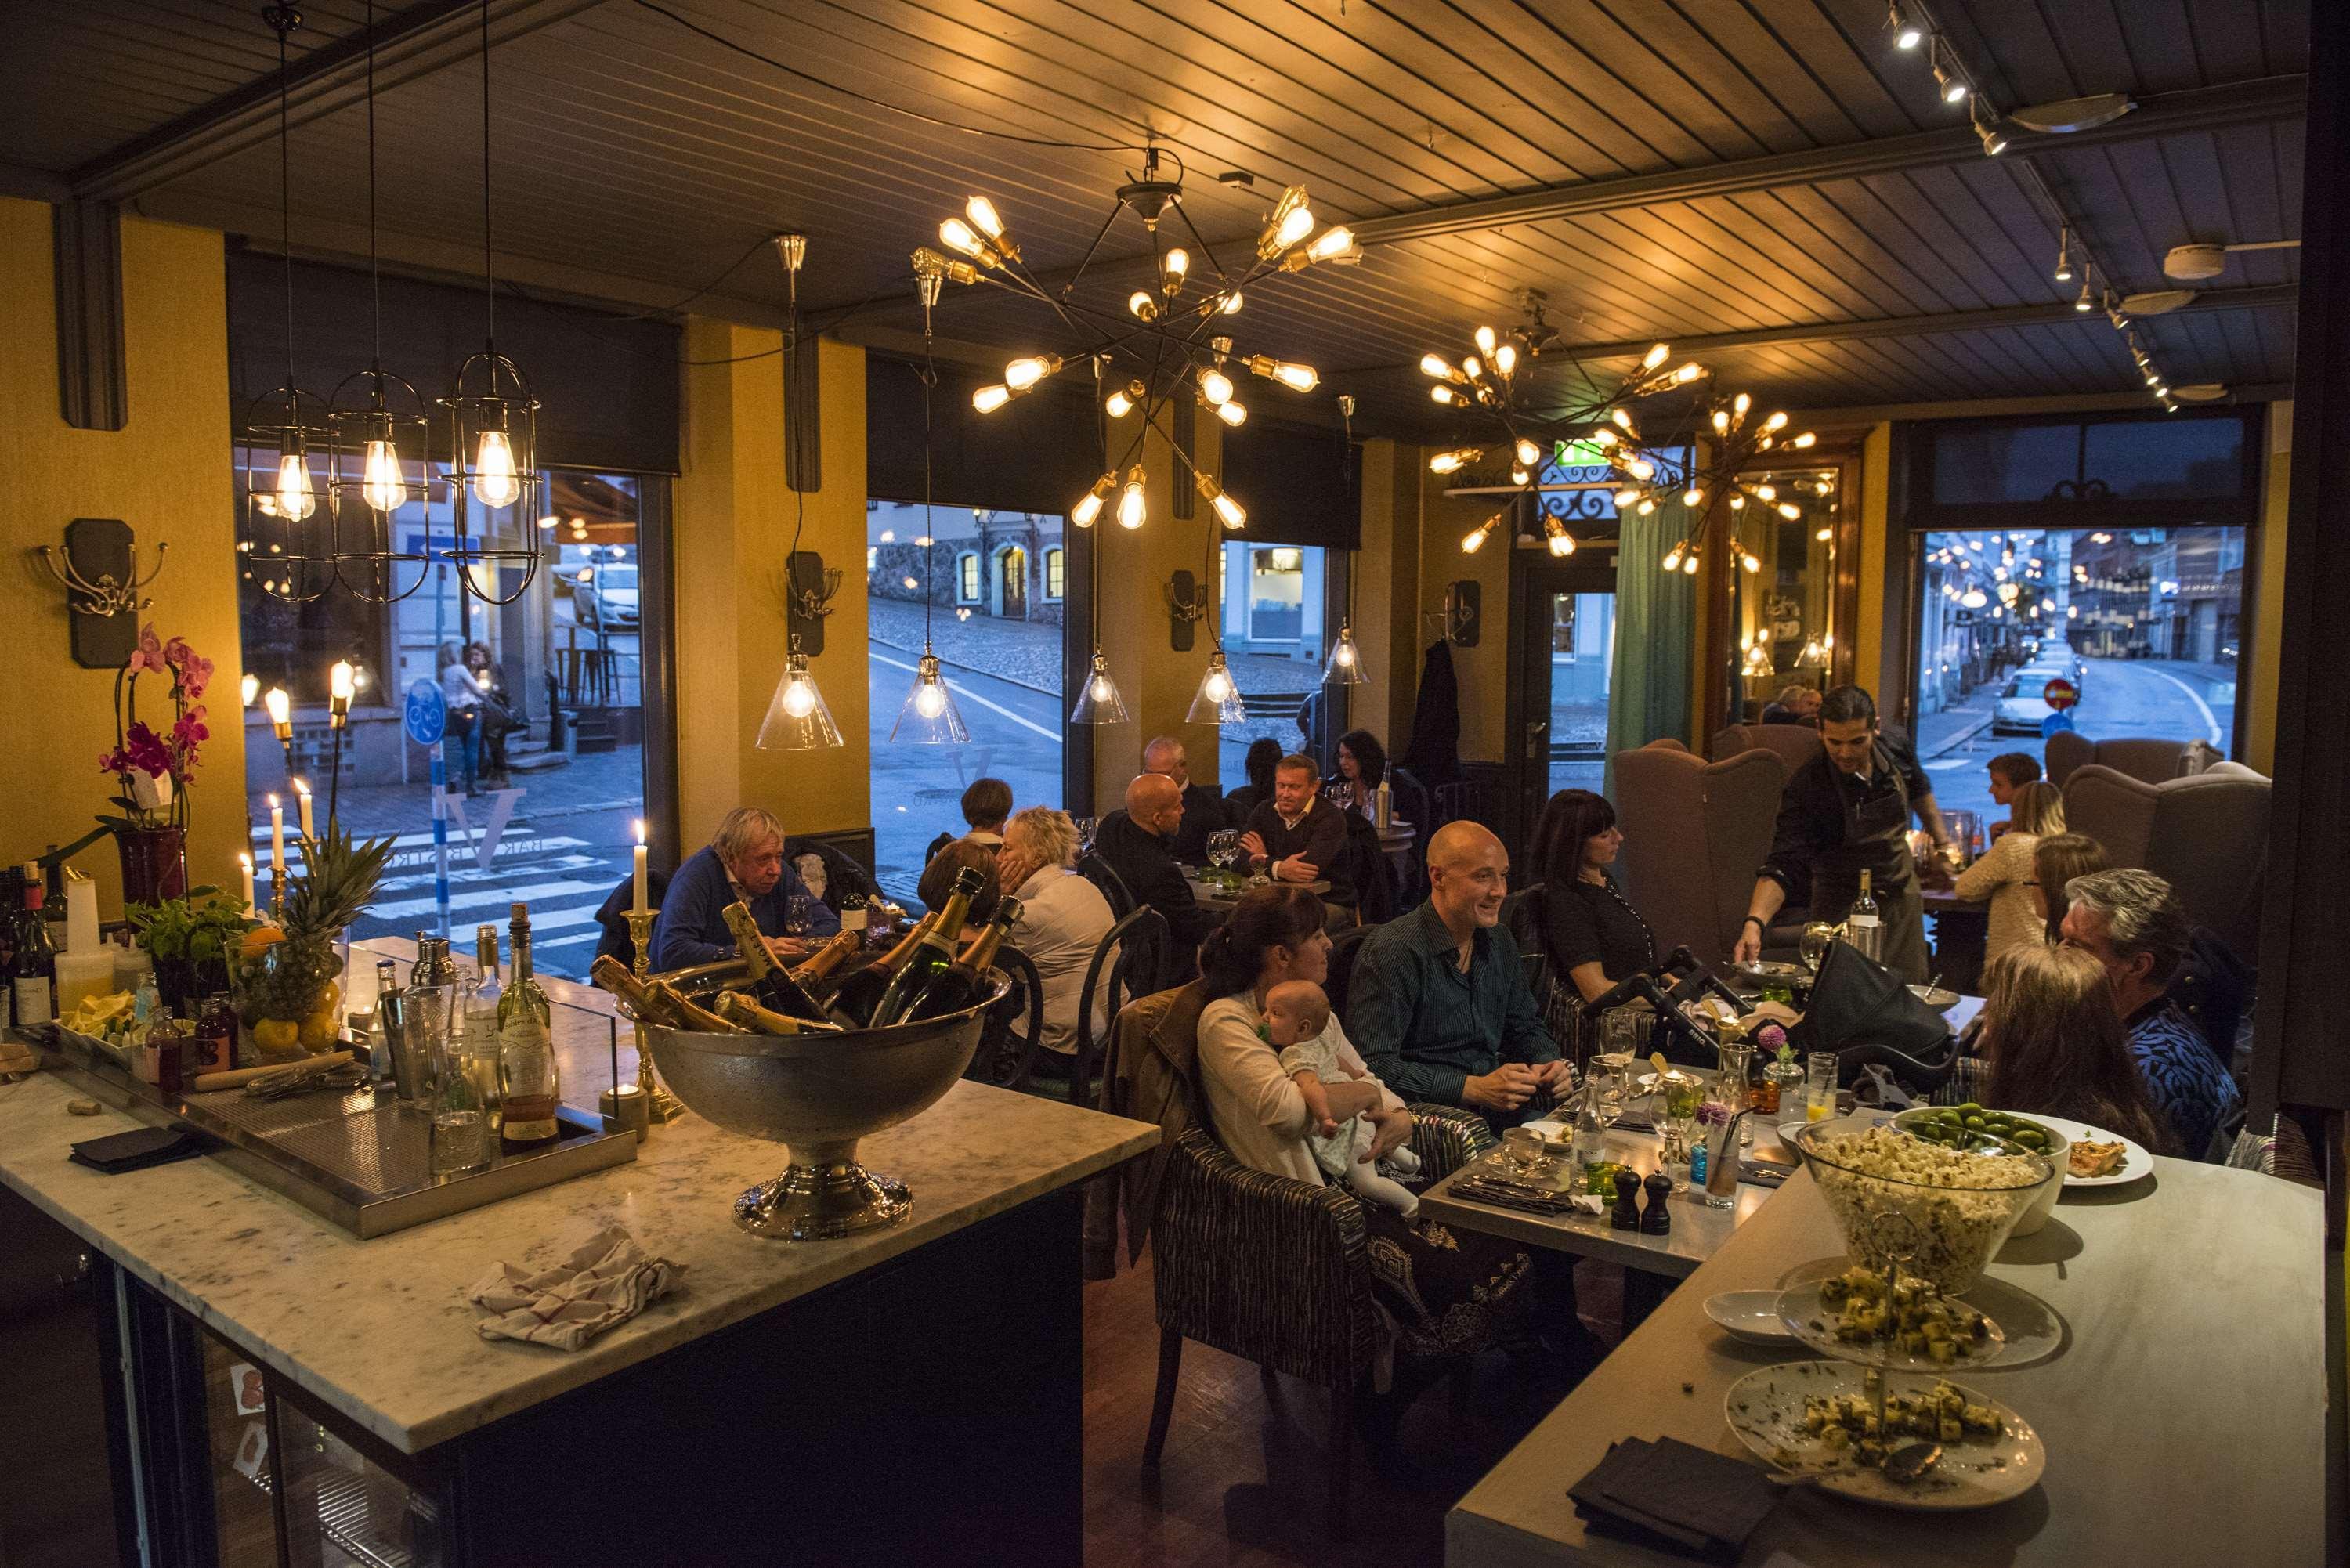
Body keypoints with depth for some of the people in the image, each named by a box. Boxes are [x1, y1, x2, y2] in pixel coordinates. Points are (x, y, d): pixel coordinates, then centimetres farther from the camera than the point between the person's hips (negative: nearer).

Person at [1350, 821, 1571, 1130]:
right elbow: (1374, 1065, -20)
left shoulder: (1499, 942, 12)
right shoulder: (1391, 952, -15)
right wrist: (1475, 1088, -23)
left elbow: (1526, 1027, 24)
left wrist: (1547, 1064, 0)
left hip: (1509, 1115, 7)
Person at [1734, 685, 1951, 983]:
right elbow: (1783, 865, -31)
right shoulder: (1805, 788, -26)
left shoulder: (1895, 749, -11)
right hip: (1844, 910, -5)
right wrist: (1755, 922, -45)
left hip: (1903, 896, 5)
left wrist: (1941, 841, 21)